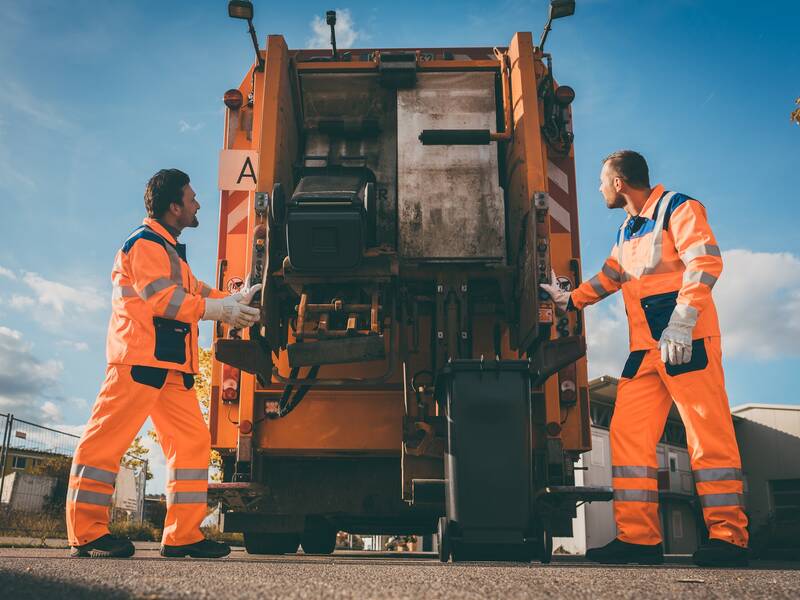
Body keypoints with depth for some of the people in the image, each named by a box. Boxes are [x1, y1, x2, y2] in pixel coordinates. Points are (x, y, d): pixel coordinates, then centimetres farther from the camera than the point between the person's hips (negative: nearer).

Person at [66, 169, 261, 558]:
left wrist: (236, 299, 11)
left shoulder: (169, 250, 28)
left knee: (192, 440, 3)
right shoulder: (145, 242, -4)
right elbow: (162, 297, -14)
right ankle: (86, 532, -2)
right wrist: (221, 310, -12)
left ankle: (182, 535, 4)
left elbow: (194, 291, 23)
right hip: (140, 357, -10)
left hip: (172, 365, 10)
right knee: (109, 437, -7)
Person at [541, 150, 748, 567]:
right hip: (644, 348, 8)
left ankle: (727, 537, 1)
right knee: (627, 433, 0)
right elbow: (608, 278, 36)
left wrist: (681, 323, -23)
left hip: (688, 341, -8)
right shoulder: (626, 232, 23)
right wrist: (568, 300, 31)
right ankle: (639, 537, 1)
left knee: (708, 435, -7)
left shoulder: (677, 208, -2)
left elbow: (705, 262, -15)